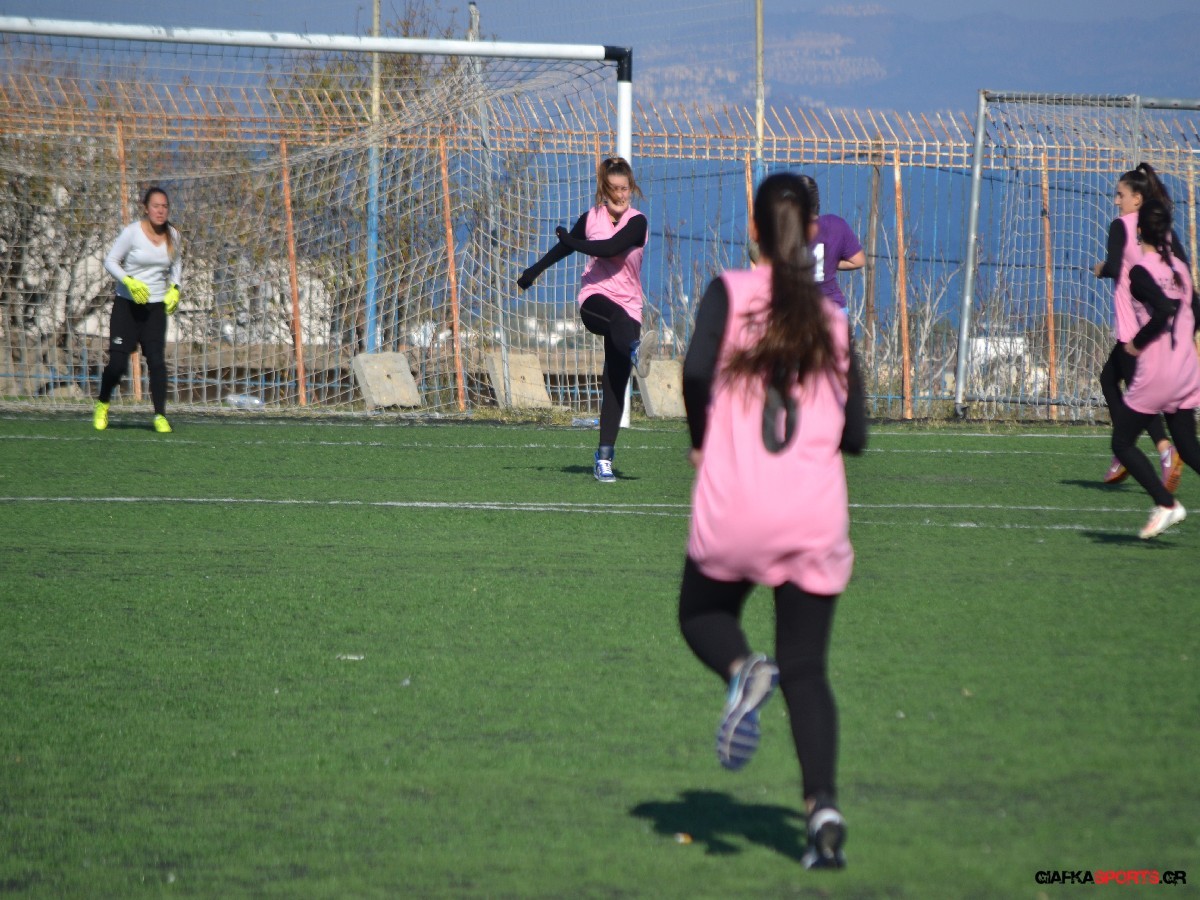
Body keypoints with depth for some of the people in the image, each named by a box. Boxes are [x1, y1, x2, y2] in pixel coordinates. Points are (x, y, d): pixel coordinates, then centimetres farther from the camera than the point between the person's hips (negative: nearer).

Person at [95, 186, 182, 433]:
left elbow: (176, 262, 21)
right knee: (118, 363, -6)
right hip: (127, 304, -3)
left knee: (157, 360, -10)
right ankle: (102, 404, 22)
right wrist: (129, 281, -21)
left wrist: (174, 288, 5)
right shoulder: (132, 233, -11)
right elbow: (110, 261, -5)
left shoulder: (172, 235, 2)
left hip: (156, 306, 3)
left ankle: (160, 415, -3)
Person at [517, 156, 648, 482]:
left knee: (615, 385, -8)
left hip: (627, 305, -2)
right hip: (593, 299, 2)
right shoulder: (591, 218, 7)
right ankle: (636, 351, -68)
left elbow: (611, 248, -21)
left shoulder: (637, 222, -3)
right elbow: (564, 247, 26)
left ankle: (604, 457, -7)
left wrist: (571, 241, -13)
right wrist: (535, 270, 39)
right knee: (619, 317, -37)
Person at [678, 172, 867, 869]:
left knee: (703, 615, 24)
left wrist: (701, 439, 1)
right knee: (807, 670, 8)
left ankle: (742, 670, -10)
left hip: (735, 506, -2)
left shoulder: (729, 294, 0)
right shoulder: (834, 321, 8)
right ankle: (824, 805, -11)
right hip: (817, 514, 2)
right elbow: (855, 437, 9)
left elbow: (697, 371, -17)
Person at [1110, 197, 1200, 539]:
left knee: (1122, 443, 6)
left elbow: (1163, 308, -27)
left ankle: (1166, 503, -7)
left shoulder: (1140, 271, -13)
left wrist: (1137, 343, -15)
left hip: (1154, 374, -7)